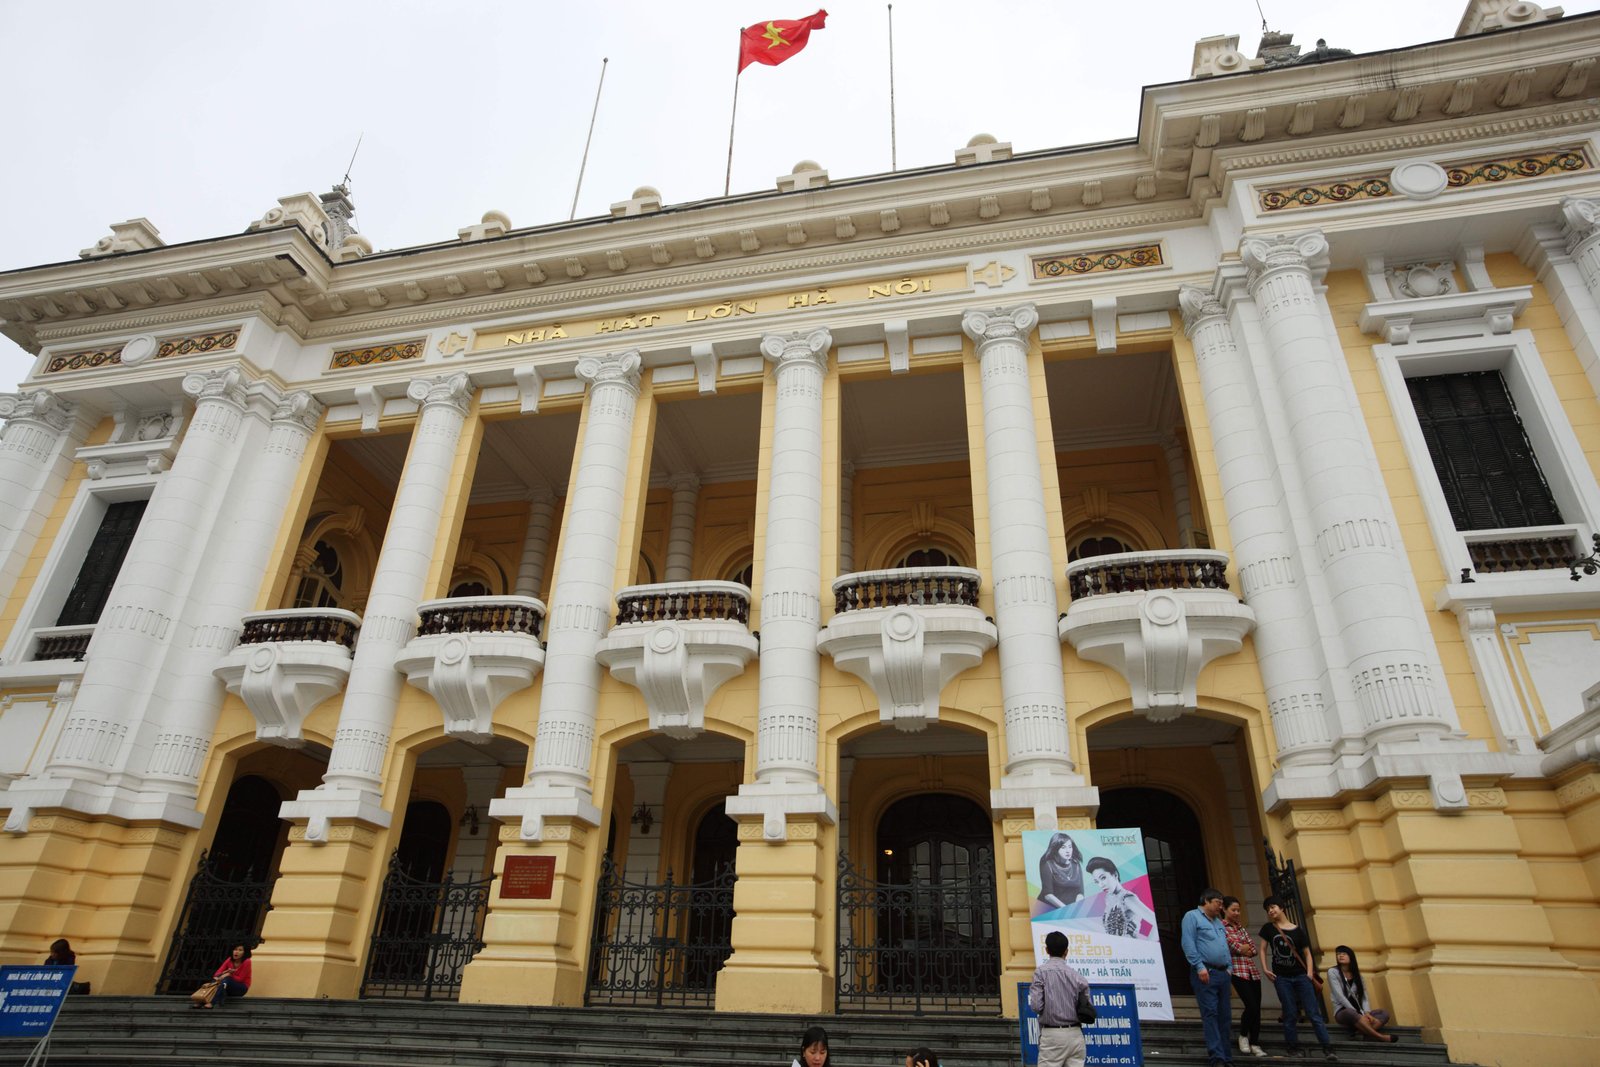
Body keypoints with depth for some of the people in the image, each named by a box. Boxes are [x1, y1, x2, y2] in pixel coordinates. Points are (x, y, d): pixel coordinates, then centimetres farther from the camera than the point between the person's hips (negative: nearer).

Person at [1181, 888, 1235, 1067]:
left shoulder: (1218, 921, 23)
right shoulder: (1192, 916, -3)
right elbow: (1188, 943, -12)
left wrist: (1229, 966, 13)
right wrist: (1200, 966, -18)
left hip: (1222, 973, 8)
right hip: (1205, 972, -8)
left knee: (1225, 1015, 8)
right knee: (1210, 1013, -10)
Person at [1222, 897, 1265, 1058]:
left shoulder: (1241, 927, 19)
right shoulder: (1221, 926, -4)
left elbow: (1253, 947, 13)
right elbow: (1233, 945, -13)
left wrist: (1242, 948, -4)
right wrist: (1245, 948, 3)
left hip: (1252, 970, 7)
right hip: (1237, 971, -7)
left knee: (1257, 1008, 4)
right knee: (1251, 1006, -15)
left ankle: (1255, 1044, 14)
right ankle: (1243, 1036, 9)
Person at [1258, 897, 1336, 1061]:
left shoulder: (1298, 931, 0)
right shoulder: (1268, 929, 3)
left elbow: (1307, 953, 5)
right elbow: (1263, 949, 6)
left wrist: (1309, 972, -7)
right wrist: (1265, 969, -3)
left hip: (1300, 976, 0)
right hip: (1281, 977, 0)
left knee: (1314, 1013, -4)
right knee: (1290, 1014, 3)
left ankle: (1327, 1049, -2)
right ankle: (1293, 1049, 13)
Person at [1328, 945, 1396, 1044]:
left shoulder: (1356, 974, 15)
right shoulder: (1333, 972, 0)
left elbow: (1364, 996, 6)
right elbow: (1340, 996, -11)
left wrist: (1367, 1013, -13)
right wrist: (1358, 1013, -19)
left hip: (1358, 1012, 6)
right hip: (1342, 1012, -6)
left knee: (1384, 1013, -18)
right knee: (1351, 1013, -39)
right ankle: (1380, 1037, -34)